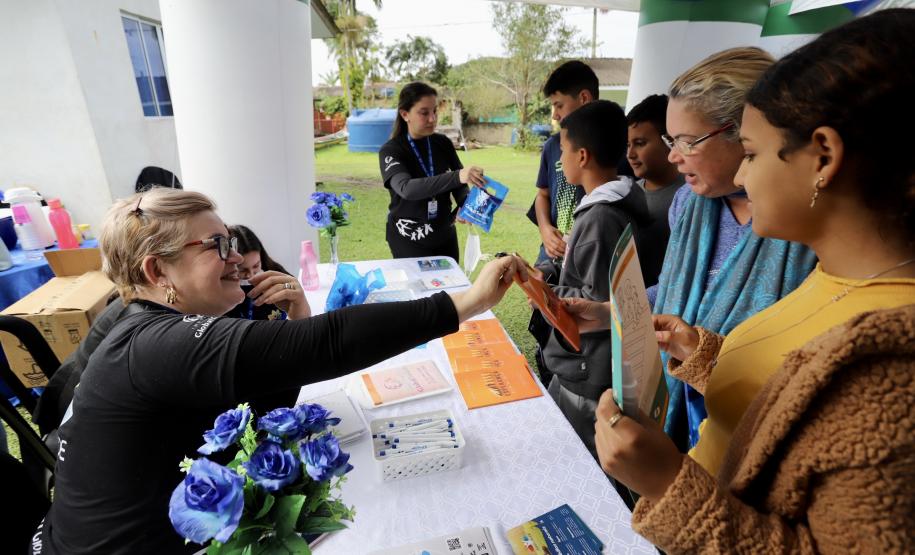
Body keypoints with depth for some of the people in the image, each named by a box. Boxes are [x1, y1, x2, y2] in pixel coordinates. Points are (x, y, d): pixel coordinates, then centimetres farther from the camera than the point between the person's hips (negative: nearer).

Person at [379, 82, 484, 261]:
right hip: (409, 242, -4)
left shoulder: (443, 143, 0)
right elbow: (407, 189, -31)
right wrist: (457, 176, -43)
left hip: (445, 237, 4)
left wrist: (465, 206, -19)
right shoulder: (391, 151, -13)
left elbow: (459, 185, 5)